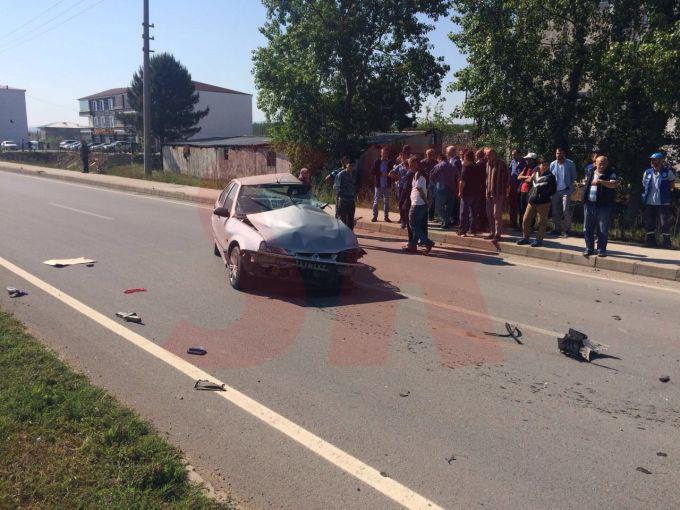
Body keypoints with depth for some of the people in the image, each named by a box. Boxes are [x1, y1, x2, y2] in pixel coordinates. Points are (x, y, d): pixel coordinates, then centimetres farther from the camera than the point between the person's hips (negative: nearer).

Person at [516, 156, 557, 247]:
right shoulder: (535, 174, 12)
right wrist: (530, 194, 10)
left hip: (543, 202, -6)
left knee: (541, 222, 0)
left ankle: (539, 240, 9)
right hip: (532, 201, 6)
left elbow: (553, 190, -8)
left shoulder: (550, 176, -3)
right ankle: (525, 238, 18)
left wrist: (542, 195, -14)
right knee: (525, 220, 6)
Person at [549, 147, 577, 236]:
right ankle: (557, 229, 16)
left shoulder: (570, 164, -2)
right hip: (555, 191, 4)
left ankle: (567, 230, -1)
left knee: (565, 210, -9)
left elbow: (574, 177, 4)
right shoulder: (552, 164, 6)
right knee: (555, 211, 5)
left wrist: (571, 187, -4)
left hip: (565, 190, -4)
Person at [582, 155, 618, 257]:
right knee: (587, 229, 8)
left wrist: (601, 181, -35)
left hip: (603, 206, -4)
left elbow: (614, 184, -24)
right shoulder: (590, 172, 11)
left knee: (603, 230, 1)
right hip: (589, 204, 4)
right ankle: (589, 248, 19)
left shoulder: (610, 174, -4)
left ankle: (601, 250, 11)